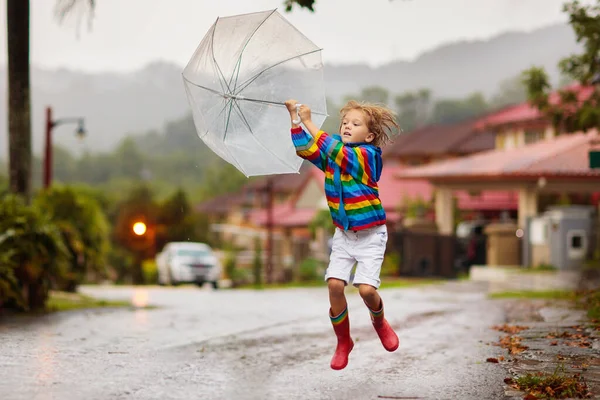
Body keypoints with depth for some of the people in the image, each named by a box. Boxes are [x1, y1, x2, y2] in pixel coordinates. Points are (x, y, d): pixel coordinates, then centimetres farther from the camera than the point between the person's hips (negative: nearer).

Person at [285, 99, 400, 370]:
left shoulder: (367, 154, -17)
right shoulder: (331, 153, 3)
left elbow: (337, 152, -32)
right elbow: (304, 149, -3)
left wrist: (309, 123, -33)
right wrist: (294, 117, -13)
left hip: (370, 235, -5)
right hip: (343, 234, 5)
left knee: (366, 288, -16)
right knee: (334, 284, -11)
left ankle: (380, 323, 19)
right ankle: (343, 342, 8)